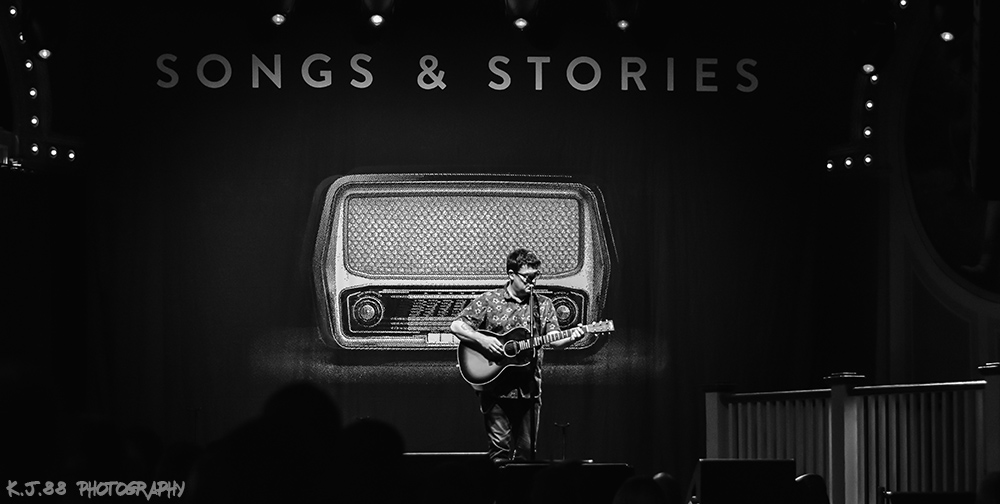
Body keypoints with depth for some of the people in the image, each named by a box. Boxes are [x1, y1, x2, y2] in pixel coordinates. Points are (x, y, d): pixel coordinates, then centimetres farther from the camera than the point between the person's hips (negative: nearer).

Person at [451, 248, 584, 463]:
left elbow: (553, 340, -1)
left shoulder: (543, 305, 8)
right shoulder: (489, 300, 1)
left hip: (529, 389, 3)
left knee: (526, 450, 5)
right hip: (495, 387, -3)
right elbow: (456, 326, 0)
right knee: (501, 448, -6)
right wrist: (482, 340, -15)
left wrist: (570, 338, -23)